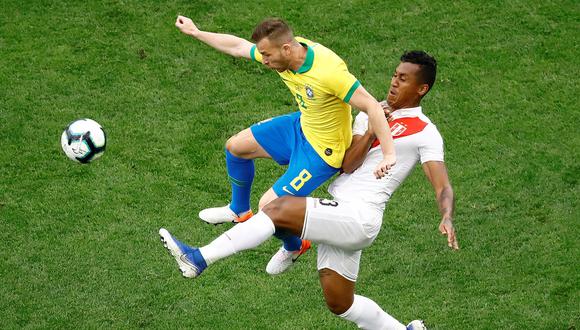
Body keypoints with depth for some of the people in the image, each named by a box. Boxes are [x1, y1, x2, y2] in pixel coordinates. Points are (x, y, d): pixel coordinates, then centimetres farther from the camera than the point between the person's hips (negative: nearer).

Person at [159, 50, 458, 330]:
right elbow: (347, 165, 5)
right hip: (339, 214, 8)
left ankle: (198, 259, -26)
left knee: (278, 210, -23)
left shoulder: (425, 133, -2)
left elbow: (442, 186, -11)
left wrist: (447, 219, -31)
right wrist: (371, 131, -10)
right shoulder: (371, 113, 17)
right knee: (340, 305, 16)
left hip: (359, 217, -8)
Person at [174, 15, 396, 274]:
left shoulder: (329, 72, -37)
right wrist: (196, 32, 10)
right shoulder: (285, 50, -14)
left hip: (322, 150, -8)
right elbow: (238, 46, 3)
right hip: (301, 125, 8)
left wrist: (389, 155, -37)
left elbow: (372, 107, -34)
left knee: (269, 206, -10)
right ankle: (239, 211, 44)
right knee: (236, 146, 18)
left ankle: (294, 247, 24)